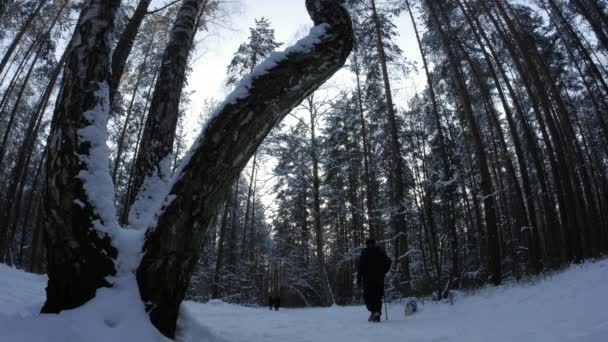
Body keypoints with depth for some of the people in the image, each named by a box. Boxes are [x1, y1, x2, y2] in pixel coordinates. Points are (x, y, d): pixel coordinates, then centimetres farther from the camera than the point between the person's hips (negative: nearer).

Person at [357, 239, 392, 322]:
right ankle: (377, 315, 4)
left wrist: (359, 279, -3)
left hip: (368, 279, -3)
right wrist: (383, 272, 10)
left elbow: (361, 266, -5)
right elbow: (388, 262, 2)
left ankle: (373, 311, -18)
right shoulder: (380, 252, 10)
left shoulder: (365, 253, 0)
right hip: (379, 279, 3)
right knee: (378, 297, 11)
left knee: (367, 296, 4)